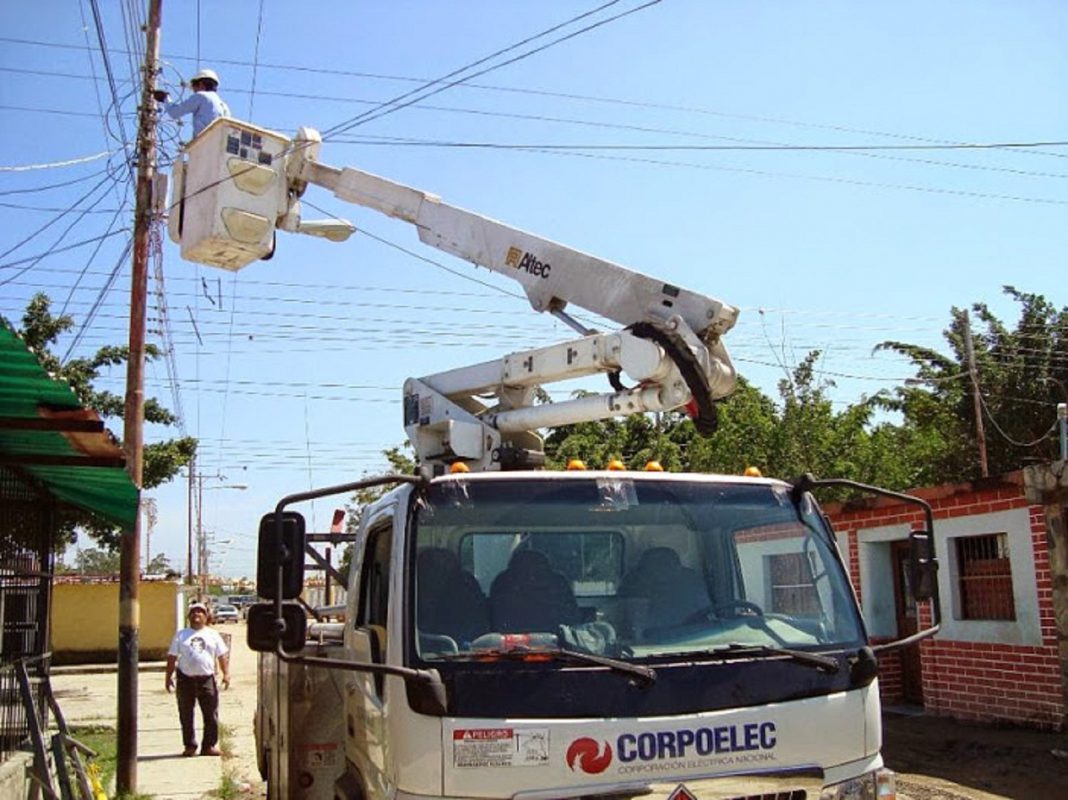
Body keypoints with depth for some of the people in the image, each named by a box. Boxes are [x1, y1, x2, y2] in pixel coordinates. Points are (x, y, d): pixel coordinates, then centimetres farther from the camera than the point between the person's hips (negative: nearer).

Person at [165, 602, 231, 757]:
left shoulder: (213, 635, 12)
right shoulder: (181, 635, 11)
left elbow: (223, 655, 9)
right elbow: (172, 657, 9)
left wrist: (226, 674, -2)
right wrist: (168, 677, 2)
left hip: (207, 679, 0)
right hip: (185, 679, 0)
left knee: (211, 714, -3)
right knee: (186, 715, 5)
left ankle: (209, 745, 5)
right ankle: (190, 746, 14)